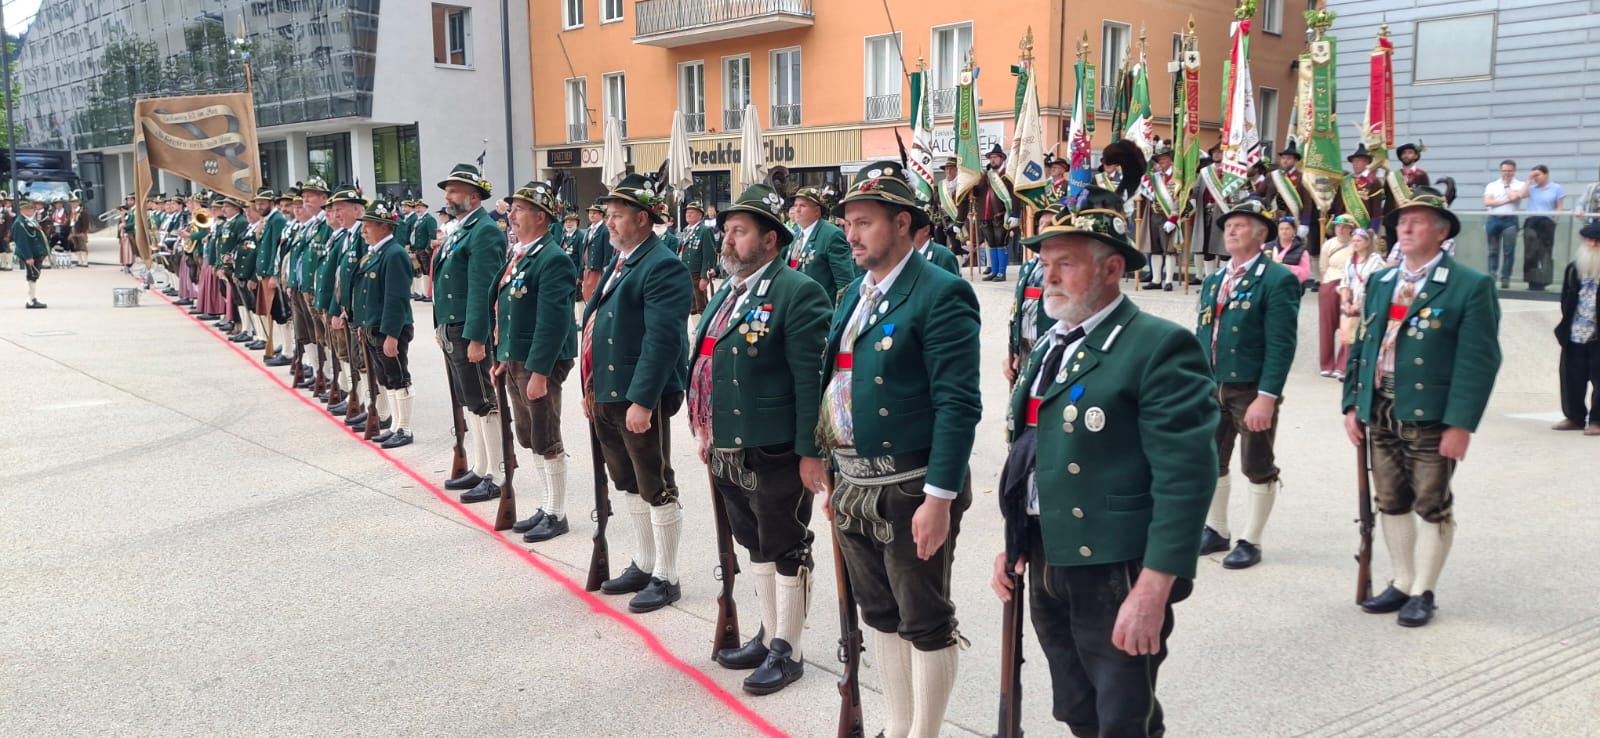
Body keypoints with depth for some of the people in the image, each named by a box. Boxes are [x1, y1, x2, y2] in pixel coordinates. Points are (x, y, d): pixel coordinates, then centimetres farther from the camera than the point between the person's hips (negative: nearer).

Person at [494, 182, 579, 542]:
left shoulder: (553, 259, -17)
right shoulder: (519, 254, 11)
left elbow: (553, 321, -22)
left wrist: (539, 372, -24)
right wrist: (505, 359, 16)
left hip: (540, 363, -9)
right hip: (515, 361, 9)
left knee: (546, 440, 1)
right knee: (529, 438, 16)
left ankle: (557, 514, 14)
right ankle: (547, 506, 28)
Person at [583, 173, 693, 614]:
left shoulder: (663, 267, -16)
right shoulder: (619, 262, 15)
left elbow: (662, 340, -23)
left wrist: (642, 400, -27)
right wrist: (591, 390, 18)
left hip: (640, 398, -10)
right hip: (607, 395, 10)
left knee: (656, 488, 1)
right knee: (628, 485, 18)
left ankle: (666, 578, 12)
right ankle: (643, 565, 31)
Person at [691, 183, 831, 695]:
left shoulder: (797, 293, -14)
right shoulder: (727, 293, 14)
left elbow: (811, 379, -18)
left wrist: (811, 452, -20)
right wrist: (707, 432, 20)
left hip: (775, 454, -9)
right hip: (728, 451, 9)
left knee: (786, 552, 4)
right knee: (756, 548, 19)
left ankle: (787, 651, 16)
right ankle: (769, 635, 32)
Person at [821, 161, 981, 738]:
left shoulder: (941, 294, -13)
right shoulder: (854, 295, 13)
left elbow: (958, 404, -18)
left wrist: (940, 498, -21)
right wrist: (837, 478, 16)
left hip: (910, 490, -8)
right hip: (854, 488, 8)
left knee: (925, 621, 4)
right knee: (879, 613, 18)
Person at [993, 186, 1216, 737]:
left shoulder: (1159, 346, -13)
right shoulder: (1051, 345, 14)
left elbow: (1184, 476, -20)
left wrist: (1154, 589, -23)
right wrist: (1013, 544, 15)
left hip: (1115, 574, -8)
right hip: (1046, 568, 8)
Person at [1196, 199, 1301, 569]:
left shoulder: (1278, 280, -11)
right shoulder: (1213, 281, 13)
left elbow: (1281, 345, -17)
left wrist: (1266, 397, -22)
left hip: (1252, 391, -7)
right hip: (1211, 387, 7)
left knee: (1258, 469, 6)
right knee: (1211, 463, 15)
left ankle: (1250, 542, 17)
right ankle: (1216, 531, 31)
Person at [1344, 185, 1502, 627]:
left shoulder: (1471, 286, -8)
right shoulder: (1381, 283, 12)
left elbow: (1478, 360, -13)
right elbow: (1361, 346, 14)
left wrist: (1461, 424, -18)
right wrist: (1353, 404, 6)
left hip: (1430, 417, -6)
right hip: (1379, 413, 6)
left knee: (1432, 506, 5)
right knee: (1391, 503, 13)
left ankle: (1422, 593, 17)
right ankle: (1402, 583, 28)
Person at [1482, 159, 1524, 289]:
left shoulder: (1520, 185, 6)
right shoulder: (1492, 185, 12)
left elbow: (1514, 197, -15)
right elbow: (1487, 202, -2)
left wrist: (1506, 186, -4)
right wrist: (1506, 201, -8)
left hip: (1510, 220, -2)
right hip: (1494, 219, 2)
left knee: (1509, 251, -4)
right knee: (1493, 250, 4)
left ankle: (1505, 279, -1)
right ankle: (1491, 277, 5)